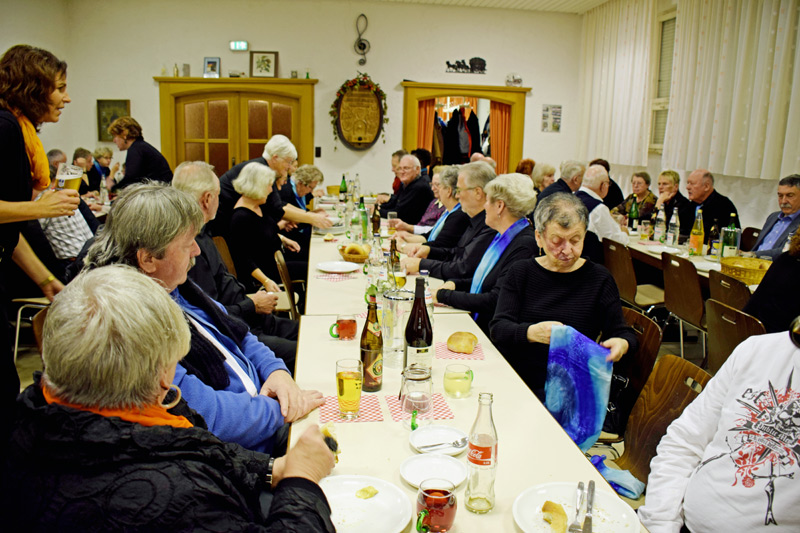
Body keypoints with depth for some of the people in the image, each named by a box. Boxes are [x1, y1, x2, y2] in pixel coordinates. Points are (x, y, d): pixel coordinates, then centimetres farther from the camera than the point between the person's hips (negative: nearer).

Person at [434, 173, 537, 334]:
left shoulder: (524, 245, -19)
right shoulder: (502, 236, 12)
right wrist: (453, 283, 4)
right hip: (474, 322, 8)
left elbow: (494, 301, -23)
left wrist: (443, 295, -15)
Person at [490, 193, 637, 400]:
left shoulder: (599, 279, 8)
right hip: (513, 381, 2)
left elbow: (621, 332, 8)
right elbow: (498, 327, -2)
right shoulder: (520, 272, 9)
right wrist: (531, 332, -24)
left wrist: (622, 343, -18)